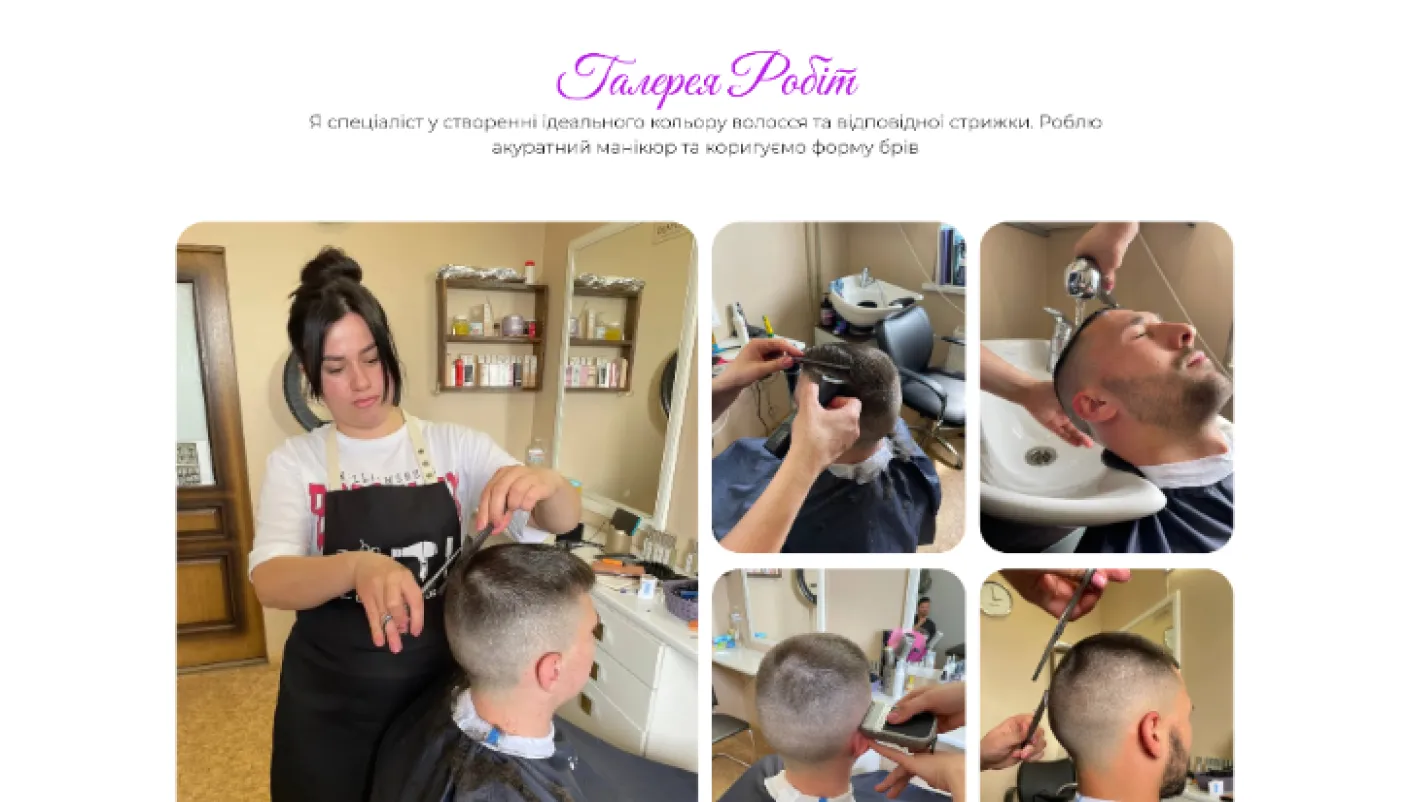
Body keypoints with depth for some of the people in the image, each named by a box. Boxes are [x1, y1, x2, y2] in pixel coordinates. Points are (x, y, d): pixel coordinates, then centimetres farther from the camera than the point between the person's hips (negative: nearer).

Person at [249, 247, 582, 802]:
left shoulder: (455, 446, -5)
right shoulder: (295, 462, -5)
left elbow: (563, 521, -12)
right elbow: (269, 581, -20)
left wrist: (542, 484, -36)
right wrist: (359, 566, -42)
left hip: (438, 690, 1)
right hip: (331, 704, 0)